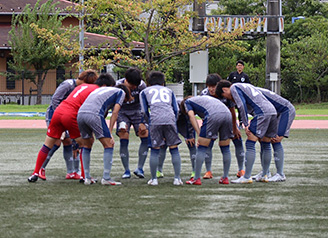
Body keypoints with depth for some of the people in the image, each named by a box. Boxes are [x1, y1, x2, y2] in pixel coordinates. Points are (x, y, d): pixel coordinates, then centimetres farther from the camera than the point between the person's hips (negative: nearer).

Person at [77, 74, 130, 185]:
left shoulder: (102, 89, 37)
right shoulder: (121, 92, 19)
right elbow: (115, 112, 6)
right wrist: (110, 132, 4)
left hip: (81, 113, 6)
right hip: (94, 114, -6)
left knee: (87, 145, 22)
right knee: (108, 145, 4)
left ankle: (87, 178, 21)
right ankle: (106, 178, -2)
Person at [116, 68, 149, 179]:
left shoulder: (141, 85, -19)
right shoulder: (118, 86, -21)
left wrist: (142, 122, -14)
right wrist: (121, 122, -26)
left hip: (137, 112, 1)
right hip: (123, 113, -1)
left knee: (146, 137, -14)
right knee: (123, 140, -14)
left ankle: (140, 168, -5)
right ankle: (126, 170, -4)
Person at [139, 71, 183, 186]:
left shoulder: (144, 92, 24)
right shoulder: (168, 91, 29)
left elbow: (144, 112, 13)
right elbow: (176, 109, 18)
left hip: (155, 120, -1)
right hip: (170, 119, 1)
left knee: (155, 150, 5)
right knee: (174, 149, 5)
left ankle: (154, 179, 7)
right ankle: (177, 178, 3)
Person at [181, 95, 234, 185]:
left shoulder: (187, 102, 25)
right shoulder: (203, 97, 42)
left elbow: (191, 116, 7)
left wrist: (199, 134, 2)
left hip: (213, 115, -6)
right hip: (227, 114, 6)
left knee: (201, 148, 2)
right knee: (225, 148, 17)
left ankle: (197, 178, 2)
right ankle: (225, 178, 20)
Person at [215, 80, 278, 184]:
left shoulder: (234, 88, 4)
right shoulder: (245, 86, 31)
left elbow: (242, 105, -8)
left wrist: (246, 124, -8)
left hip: (262, 113, -9)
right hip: (273, 111, 9)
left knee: (250, 144, -6)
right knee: (266, 145, 16)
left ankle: (247, 177, -9)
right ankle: (265, 176, 21)